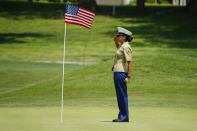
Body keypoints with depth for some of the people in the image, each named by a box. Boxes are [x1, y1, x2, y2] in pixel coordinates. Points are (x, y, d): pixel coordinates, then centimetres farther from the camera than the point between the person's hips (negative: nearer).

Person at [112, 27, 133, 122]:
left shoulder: (126, 47, -15)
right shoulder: (122, 45, 13)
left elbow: (130, 62, -19)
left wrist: (128, 76, -22)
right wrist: (116, 41, 21)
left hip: (121, 73, -10)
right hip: (117, 72, 10)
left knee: (122, 95, -5)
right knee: (120, 96, 13)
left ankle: (124, 117, -1)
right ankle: (122, 116, 18)